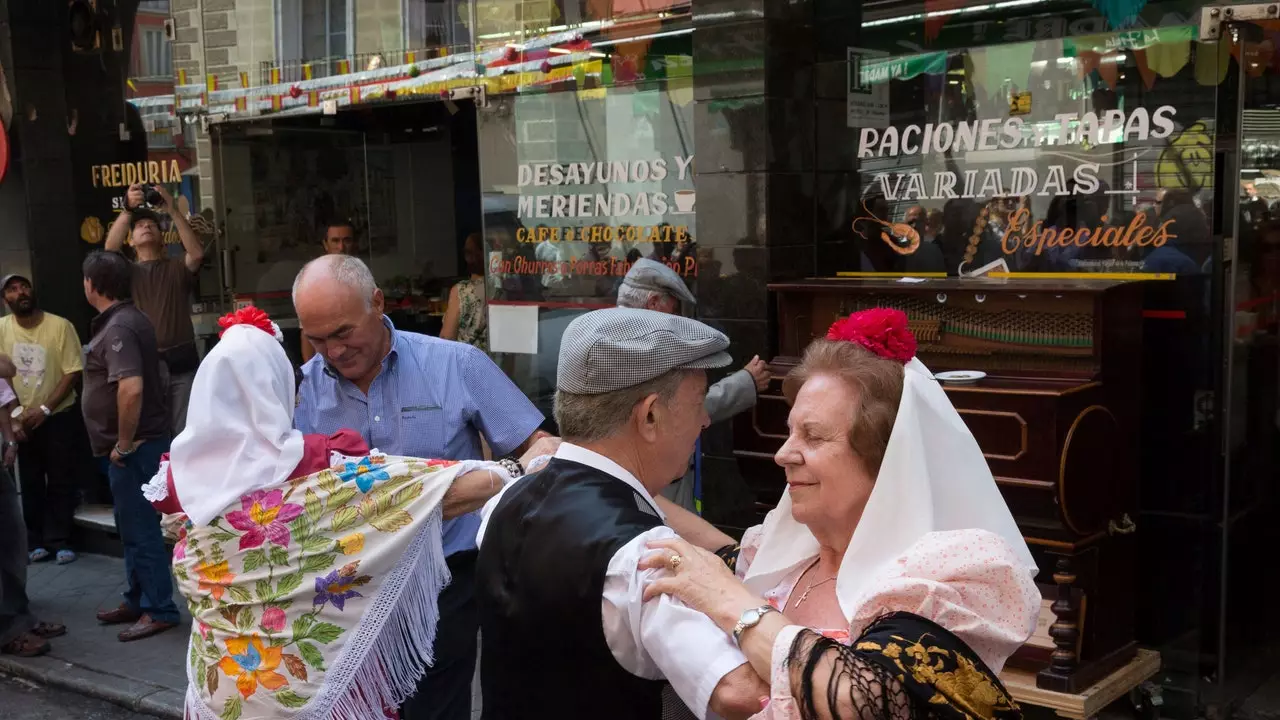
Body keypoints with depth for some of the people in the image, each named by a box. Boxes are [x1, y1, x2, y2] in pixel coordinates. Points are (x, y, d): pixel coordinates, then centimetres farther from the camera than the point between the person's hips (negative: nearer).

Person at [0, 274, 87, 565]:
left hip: (60, 418, -2)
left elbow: (73, 372, -12)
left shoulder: (60, 325, -14)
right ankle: (37, 542, 20)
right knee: (31, 483, 10)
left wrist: (45, 409, -17)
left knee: (62, 482, 3)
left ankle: (59, 541, 13)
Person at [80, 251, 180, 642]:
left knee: (141, 527, -2)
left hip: (134, 446, -10)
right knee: (132, 525, 18)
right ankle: (137, 601, 29)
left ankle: (159, 610, 7)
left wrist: (124, 445, -23)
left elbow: (131, 389, -33)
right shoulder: (127, 318, 12)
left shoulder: (118, 328, -20)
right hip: (137, 441, 10)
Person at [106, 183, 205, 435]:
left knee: (186, 431, 0)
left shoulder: (177, 268, 13)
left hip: (181, 362, 0)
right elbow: (110, 249, -6)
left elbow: (197, 254, -8)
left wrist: (172, 210, -13)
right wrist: (128, 210, -16)